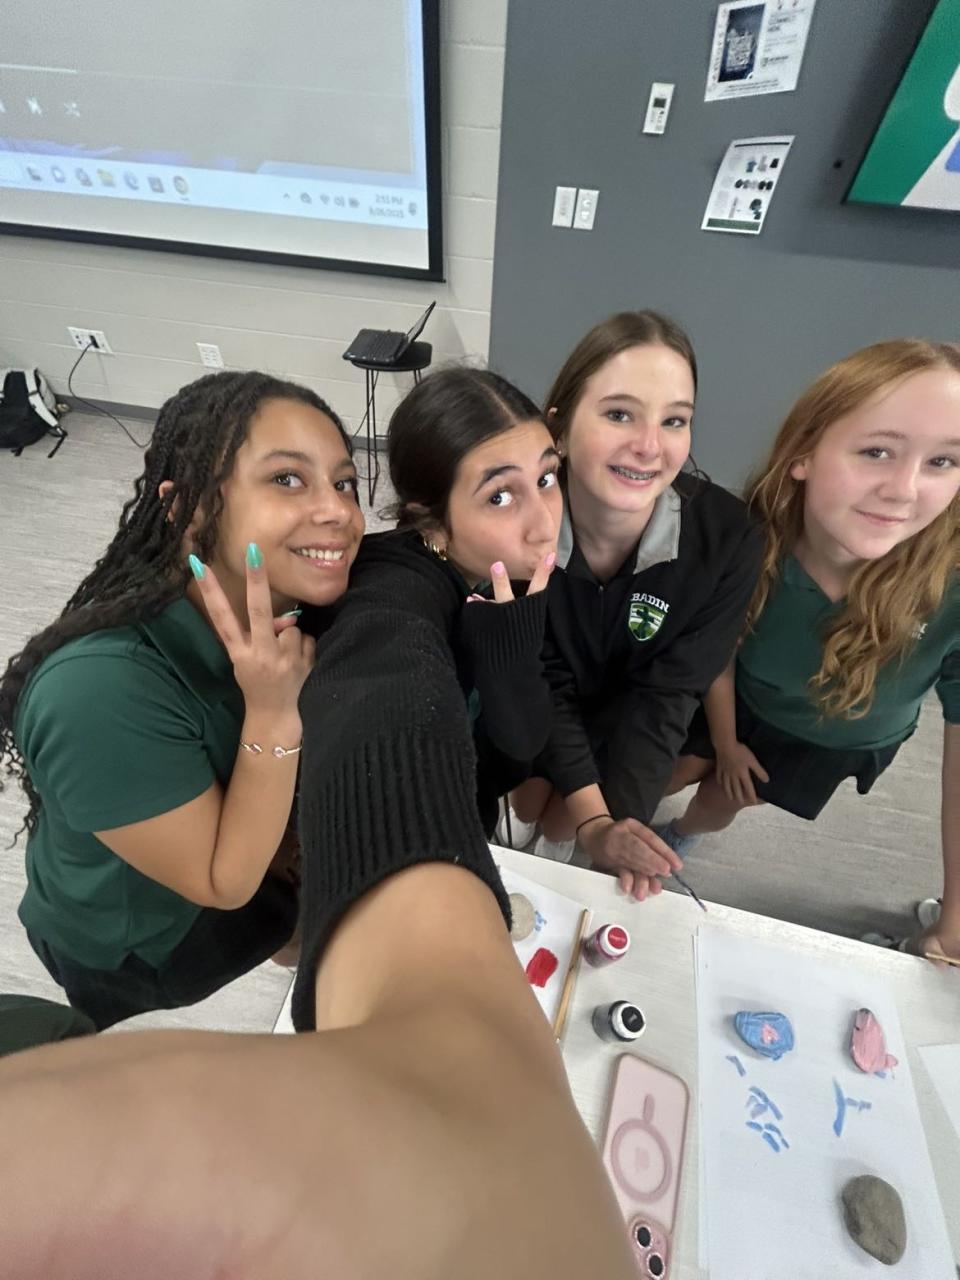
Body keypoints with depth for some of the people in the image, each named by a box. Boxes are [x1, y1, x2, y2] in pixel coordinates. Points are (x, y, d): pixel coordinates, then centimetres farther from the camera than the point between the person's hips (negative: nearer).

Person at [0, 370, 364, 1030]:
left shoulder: (299, 608, -20)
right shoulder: (101, 690, -38)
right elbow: (226, 884, -28)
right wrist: (273, 712, -39)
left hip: (250, 860, 5)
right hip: (137, 955, -4)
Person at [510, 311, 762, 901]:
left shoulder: (727, 539, -28)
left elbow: (666, 696, -22)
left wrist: (611, 814, -30)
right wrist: (592, 821, -32)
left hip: (630, 735, 1)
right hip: (525, 718, 0)